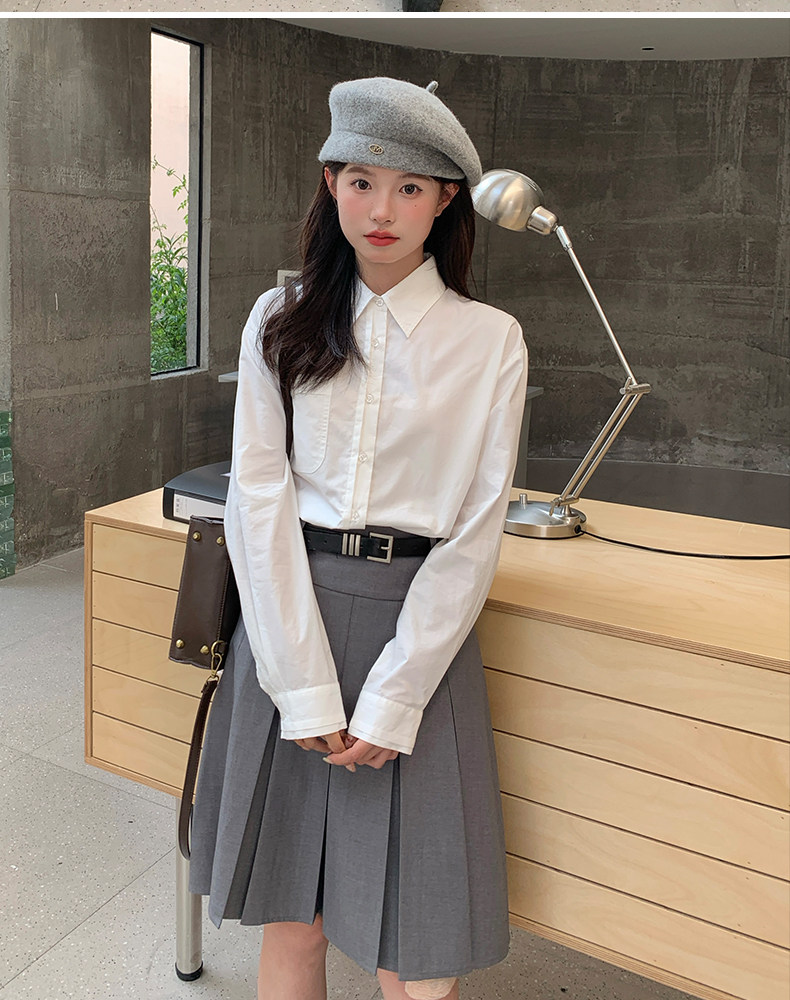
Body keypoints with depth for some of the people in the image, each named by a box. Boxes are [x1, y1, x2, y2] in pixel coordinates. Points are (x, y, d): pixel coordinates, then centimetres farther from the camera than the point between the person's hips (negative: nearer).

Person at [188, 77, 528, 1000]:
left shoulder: (489, 341, -1)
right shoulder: (280, 321, 4)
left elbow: (475, 531, -4)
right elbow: (258, 497, -3)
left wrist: (390, 703, -8)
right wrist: (306, 689, -9)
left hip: (417, 622, -1)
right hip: (289, 617, 2)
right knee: (289, 917, 12)